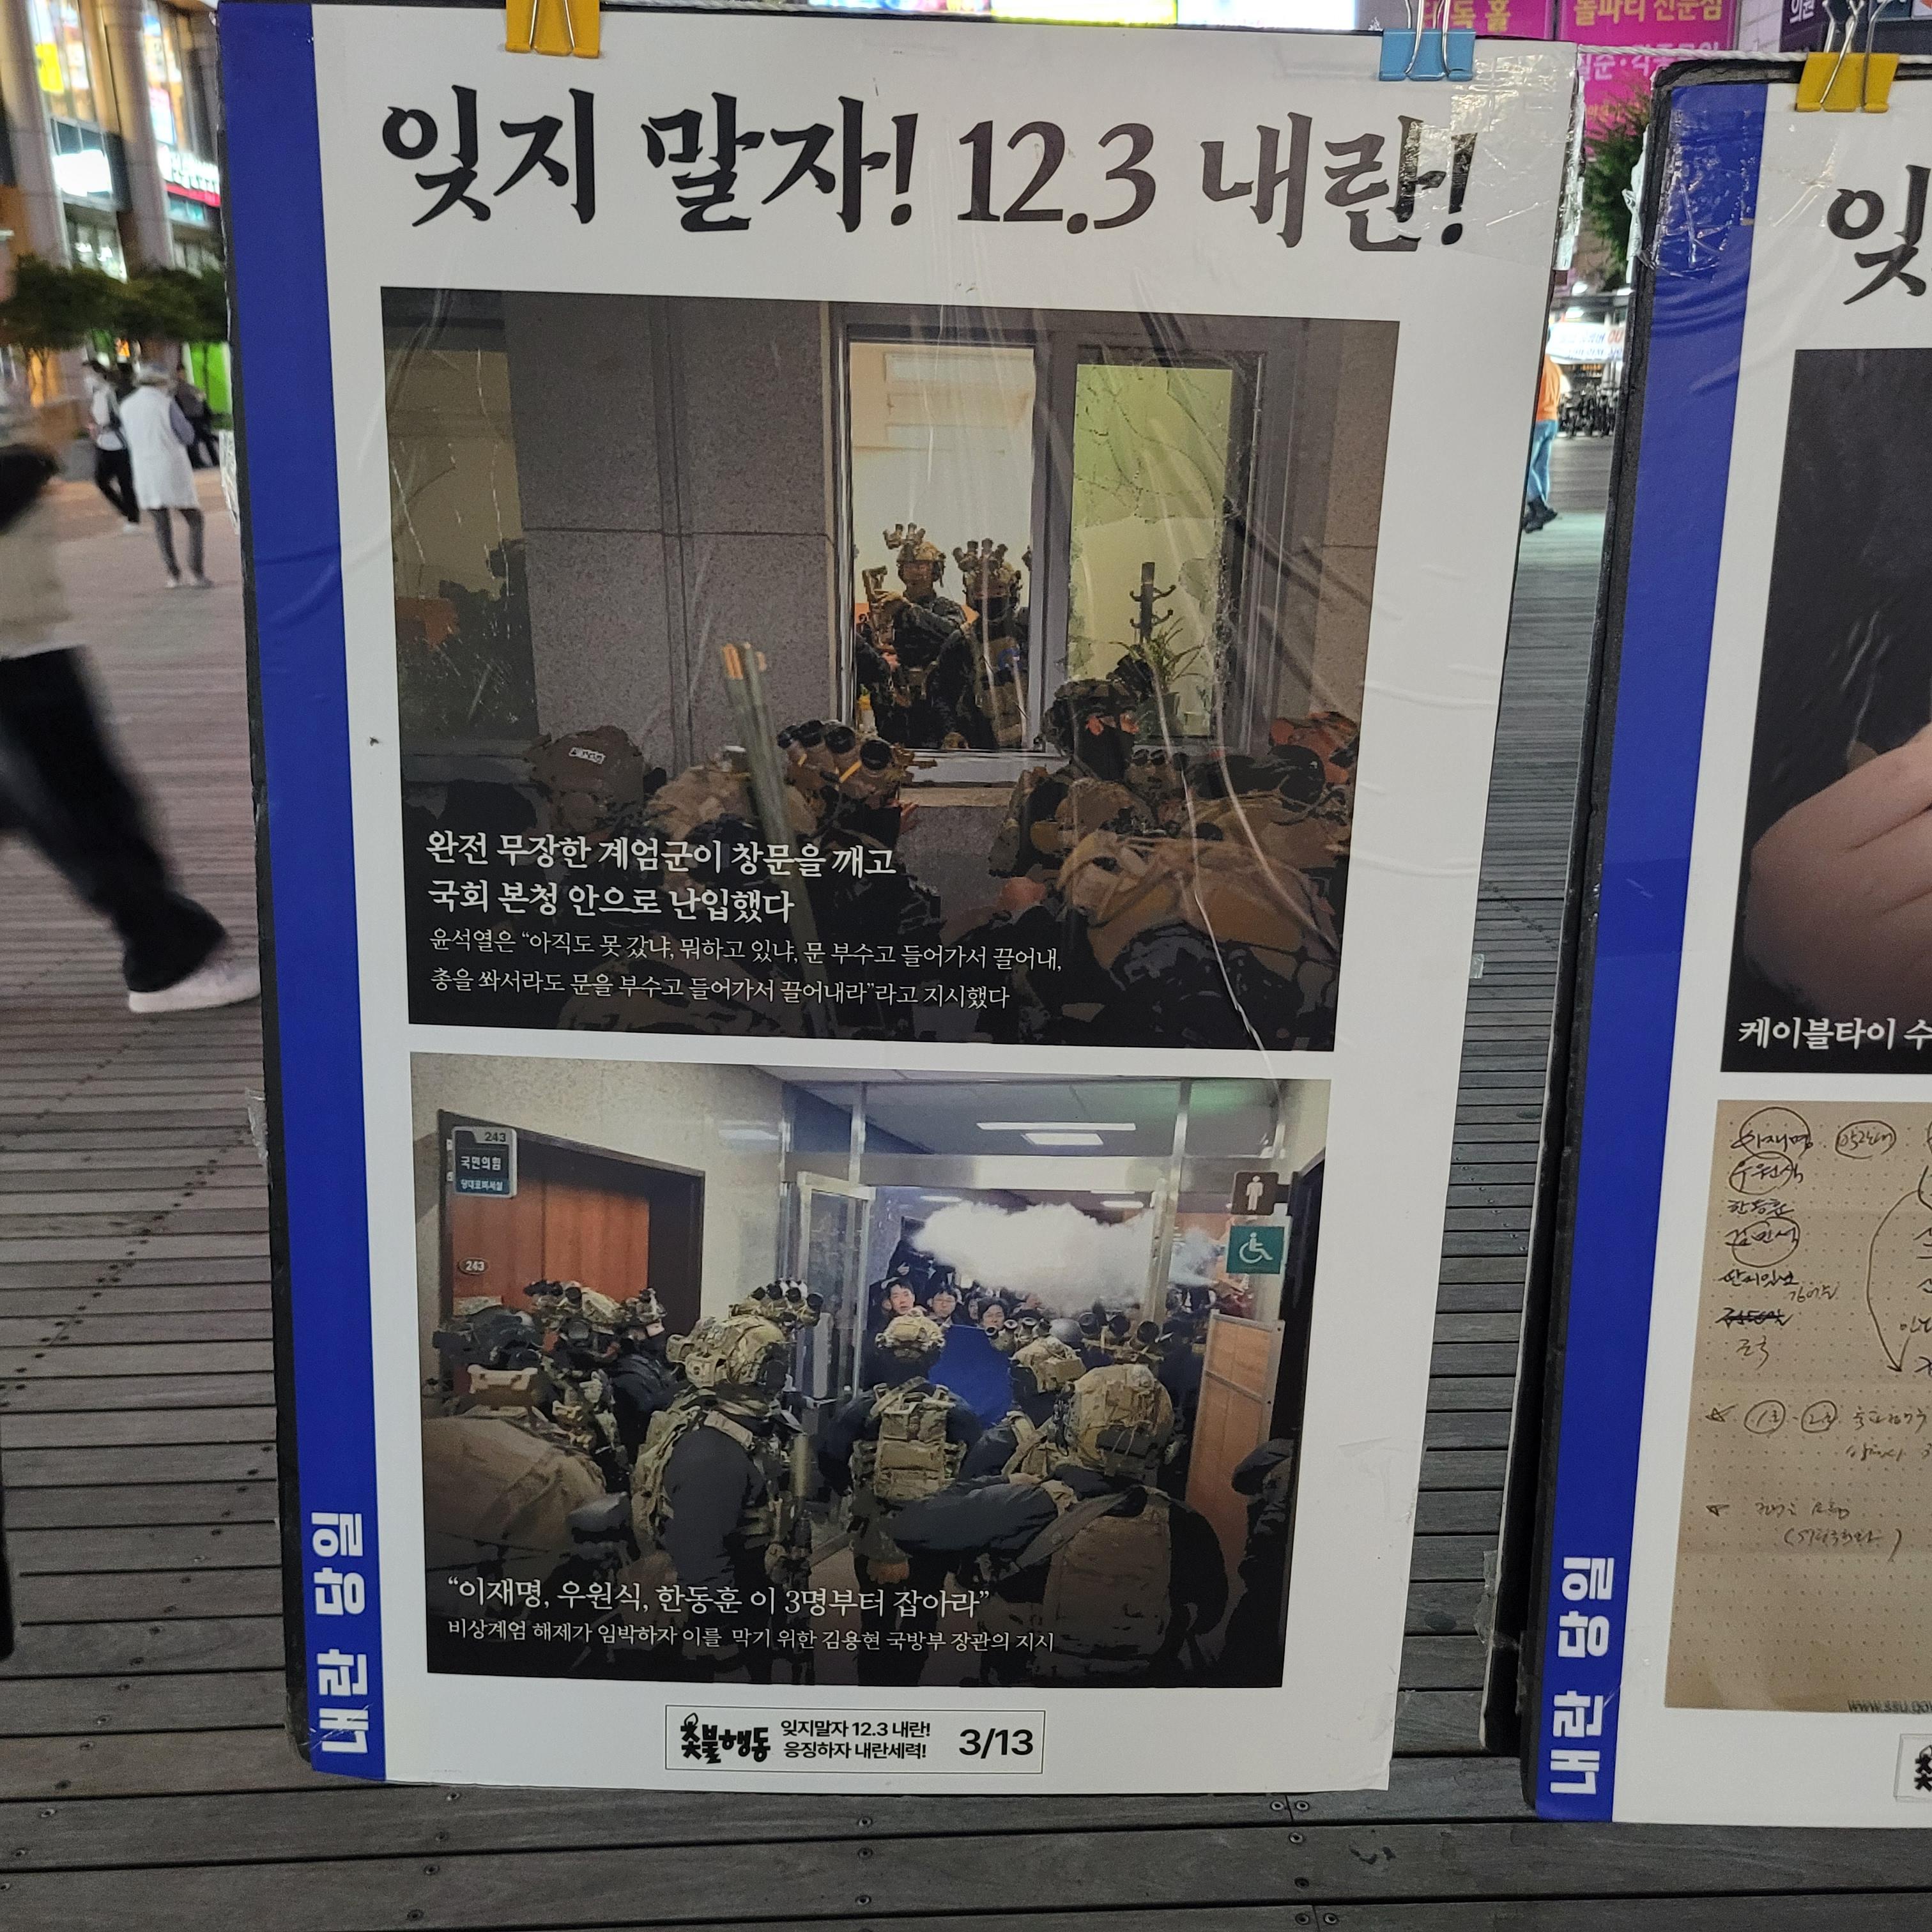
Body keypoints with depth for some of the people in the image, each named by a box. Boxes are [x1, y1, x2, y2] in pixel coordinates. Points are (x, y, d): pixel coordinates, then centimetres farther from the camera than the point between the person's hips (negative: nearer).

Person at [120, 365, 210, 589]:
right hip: (173, 471, -4)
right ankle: (195, 570, -6)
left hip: (145, 475, 4)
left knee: (162, 524, 16)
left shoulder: (126, 407, 7)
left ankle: (172, 574, 10)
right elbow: (187, 436, -4)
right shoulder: (166, 404, -9)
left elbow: (129, 439, 18)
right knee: (194, 520, 7)